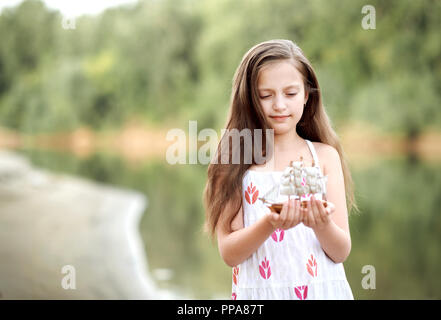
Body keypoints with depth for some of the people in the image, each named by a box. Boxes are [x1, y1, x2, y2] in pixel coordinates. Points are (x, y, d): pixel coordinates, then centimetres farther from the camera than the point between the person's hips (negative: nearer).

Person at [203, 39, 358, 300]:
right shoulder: (235, 161, -1)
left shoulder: (325, 156, 1)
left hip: (322, 289, 1)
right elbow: (229, 253, -6)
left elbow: (342, 252, -1)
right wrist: (269, 224, -21)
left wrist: (321, 225, -19)